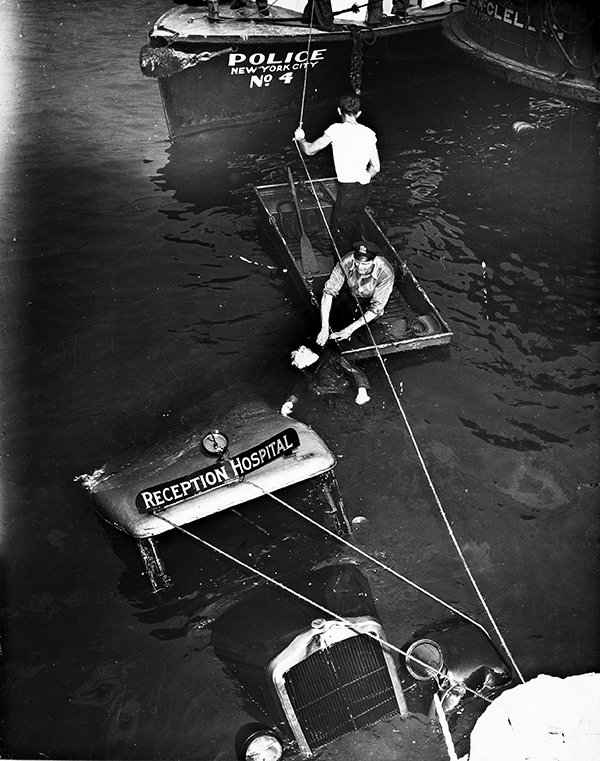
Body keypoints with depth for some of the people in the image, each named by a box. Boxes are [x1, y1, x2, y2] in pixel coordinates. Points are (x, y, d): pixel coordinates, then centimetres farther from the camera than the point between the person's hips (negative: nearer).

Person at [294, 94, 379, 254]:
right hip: (365, 188, 7)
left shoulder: (337, 129, -10)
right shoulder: (369, 133, 6)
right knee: (355, 226, 24)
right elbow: (375, 167, 8)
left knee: (340, 231, 8)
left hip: (348, 190, -7)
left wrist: (300, 139, 15)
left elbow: (309, 150, -6)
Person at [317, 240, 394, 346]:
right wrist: (325, 328, -36)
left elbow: (376, 308, -31)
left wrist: (350, 329, -37)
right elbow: (328, 292, -28)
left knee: (354, 308, -30)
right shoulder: (346, 262, -32)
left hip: (369, 299, -2)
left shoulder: (385, 273, -35)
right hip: (350, 293, 2)